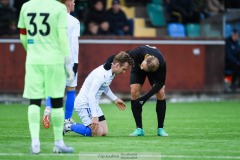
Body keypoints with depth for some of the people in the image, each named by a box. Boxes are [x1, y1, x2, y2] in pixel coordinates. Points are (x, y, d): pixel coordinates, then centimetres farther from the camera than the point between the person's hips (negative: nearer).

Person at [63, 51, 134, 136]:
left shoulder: (111, 72, 3)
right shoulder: (102, 75, -26)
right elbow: (91, 95, -29)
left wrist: (115, 99, 26)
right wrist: (94, 116, -32)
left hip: (93, 104, 10)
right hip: (84, 104, -10)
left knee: (104, 132, 4)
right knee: (98, 132, -17)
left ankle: (73, 125, 15)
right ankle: (69, 126, -2)